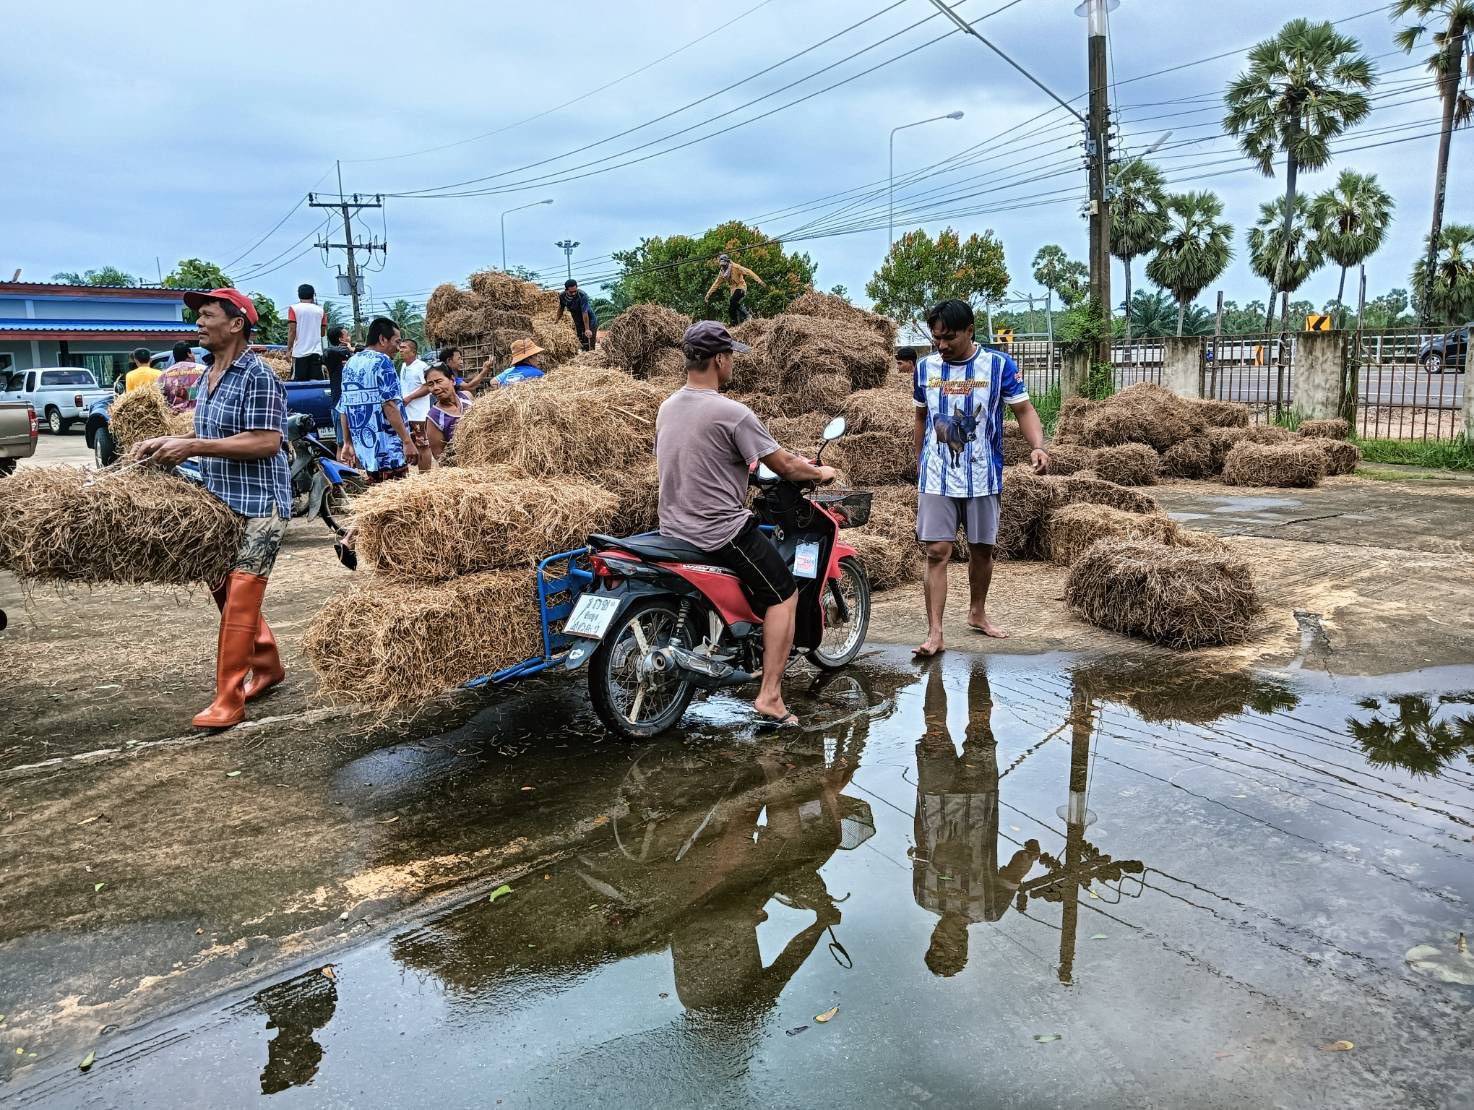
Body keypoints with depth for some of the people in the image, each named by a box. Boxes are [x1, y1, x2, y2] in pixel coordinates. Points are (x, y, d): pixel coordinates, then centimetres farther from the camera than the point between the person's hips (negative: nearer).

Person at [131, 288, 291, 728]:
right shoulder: (209, 373, 12)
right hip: (221, 501, 9)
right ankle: (267, 666, 33)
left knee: (239, 600, -8)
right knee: (224, 590, 17)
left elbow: (266, 442, -23)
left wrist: (192, 447, -22)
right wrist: (167, 443, 8)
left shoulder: (258, 377, -15)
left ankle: (229, 701, -2)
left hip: (257, 505, -9)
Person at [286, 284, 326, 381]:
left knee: (298, 382, -1)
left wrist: (289, 349, -1)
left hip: (300, 351, -2)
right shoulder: (320, 310, 8)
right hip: (316, 351, 2)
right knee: (316, 382, 1)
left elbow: (292, 330, -6)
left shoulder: (294, 309, 1)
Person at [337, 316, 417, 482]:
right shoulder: (381, 361, -9)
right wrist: (407, 441, -19)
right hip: (388, 451, -8)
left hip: (363, 451, 8)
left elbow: (343, 409, 16)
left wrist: (347, 443, 20)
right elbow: (389, 405, -18)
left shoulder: (350, 364, 14)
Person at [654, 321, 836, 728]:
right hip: (722, 533, -9)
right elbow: (784, 465, -13)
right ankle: (769, 697, -2)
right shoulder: (732, 413, -18)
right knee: (784, 595, 4)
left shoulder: (666, 408, 6)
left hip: (673, 528, 9)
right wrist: (820, 473, 8)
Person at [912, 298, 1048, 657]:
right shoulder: (925, 368, 2)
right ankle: (934, 632, -4)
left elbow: (1024, 410, -5)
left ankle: (977, 613, 33)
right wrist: (920, 460, 19)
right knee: (937, 552, -6)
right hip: (936, 478, 1)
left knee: (981, 549, 12)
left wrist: (1038, 446, -22)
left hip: (982, 477, 0)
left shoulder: (998, 365, -5)